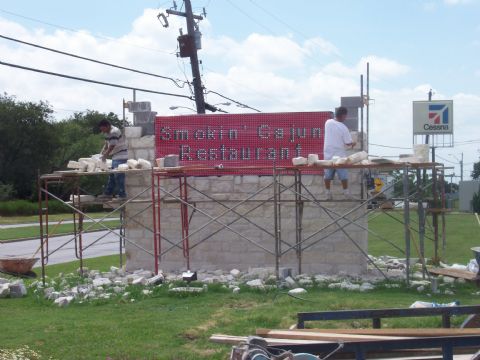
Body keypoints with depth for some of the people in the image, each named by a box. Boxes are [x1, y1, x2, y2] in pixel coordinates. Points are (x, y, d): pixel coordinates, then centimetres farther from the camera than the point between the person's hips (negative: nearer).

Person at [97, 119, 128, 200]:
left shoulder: (114, 132, -18)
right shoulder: (108, 133, 13)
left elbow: (112, 147, -20)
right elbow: (106, 145, 19)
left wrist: (105, 156, -12)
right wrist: (101, 153, 5)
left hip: (120, 157, -10)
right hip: (115, 157, 10)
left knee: (118, 176, -10)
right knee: (112, 175, 14)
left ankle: (122, 195, -7)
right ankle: (108, 193, 21)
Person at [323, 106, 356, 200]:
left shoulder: (328, 122, -4)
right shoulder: (343, 128, -19)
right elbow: (348, 143, -13)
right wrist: (353, 143, 11)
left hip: (328, 154, 4)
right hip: (339, 155, -4)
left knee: (327, 175, 12)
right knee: (344, 175, 9)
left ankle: (328, 194, 17)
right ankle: (346, 193, 16)